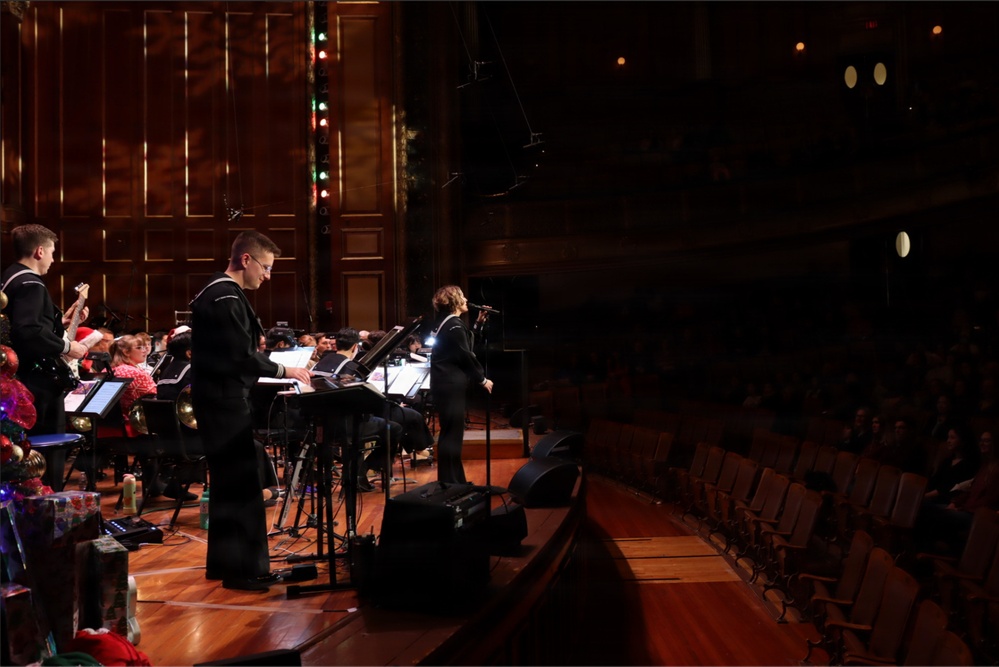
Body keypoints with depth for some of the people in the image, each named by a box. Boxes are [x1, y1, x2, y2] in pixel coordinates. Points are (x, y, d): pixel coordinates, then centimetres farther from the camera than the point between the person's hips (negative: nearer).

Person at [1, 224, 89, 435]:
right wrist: (66, 346, -19)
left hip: (22, 377, 10)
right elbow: (28, 332, -30)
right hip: (37, 382, -10)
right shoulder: (30, 284, -16)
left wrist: (61, 321, 20)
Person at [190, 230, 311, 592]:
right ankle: (244, 567, -1)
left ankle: (222, 561, 23)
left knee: (228, 483, 15)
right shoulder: (226, 298, -18)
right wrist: (284, 370, -13)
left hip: (219, 399, 11)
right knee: (242, 484, -6)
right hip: (225, 401, -11)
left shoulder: (218, 293, 15)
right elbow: (242, 356, -22)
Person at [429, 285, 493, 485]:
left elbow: (467, 347, 19)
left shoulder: (448, 324, 16)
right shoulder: (454, 326, -15)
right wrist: (482, 379, -8)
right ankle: (449, 483, -2)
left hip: (448, 384, 11)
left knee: (451, 433, 14)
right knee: (452, 434, -6)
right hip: (450, 385, -11)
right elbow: (465, 356, -17)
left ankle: (454, 481, 22)